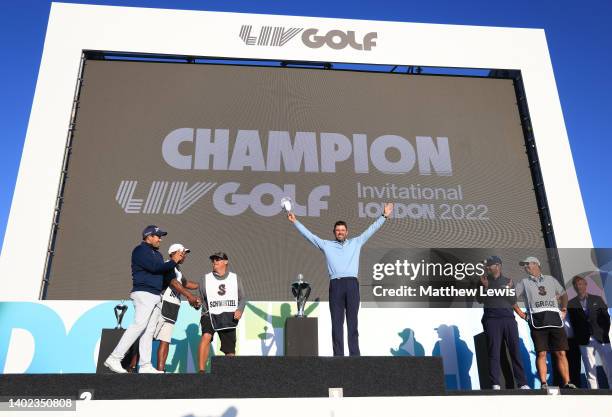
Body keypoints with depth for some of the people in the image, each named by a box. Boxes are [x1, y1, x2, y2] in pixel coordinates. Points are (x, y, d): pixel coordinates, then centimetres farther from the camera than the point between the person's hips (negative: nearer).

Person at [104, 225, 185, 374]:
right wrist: (173, 261, -8)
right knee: (139, 325, -18)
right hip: (143, 293, -9)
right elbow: (154, 267, -17)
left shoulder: (156, 253, 24)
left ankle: (145, 366, 3)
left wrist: (176, 260, 5)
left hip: (156, 295, 9)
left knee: (149, 331, 4)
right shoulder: (140, 250, -4)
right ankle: (114, 359, -14)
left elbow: (164, 271, 18)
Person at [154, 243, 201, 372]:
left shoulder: (178, 270, 24)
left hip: (171, 311, 9)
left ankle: (160, 369, 4)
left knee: (165, 341, 4)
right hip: (161, 306, -9)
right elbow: (173, 282, -22)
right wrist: (189, 296, -33)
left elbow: (186, 283, 38)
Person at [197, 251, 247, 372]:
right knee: (206, 336, -32)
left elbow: (242, 298, 10)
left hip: (229, 317, 2)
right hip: (210, 315, -2)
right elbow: (202, 300, 11)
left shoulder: (235, 278, 8)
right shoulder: (205, 279, 5)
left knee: (230, 351, 5)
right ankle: (201, 370, -31)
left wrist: (240, 310, -8)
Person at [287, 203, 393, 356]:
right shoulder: (326, 245, 16)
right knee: (337, 322, 0)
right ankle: (338, 354, 2)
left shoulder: (356, 243, 18)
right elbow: (308, 234, 16)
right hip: (335, 285, 0)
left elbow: (371, 230, 18)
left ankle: (355, 354, 2)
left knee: (352, 321, 1)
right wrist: (295, 221, 13)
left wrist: (384, 216, 15)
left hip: (352, 284, 0)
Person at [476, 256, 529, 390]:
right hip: (491, 317, -1)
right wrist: (485, 287, -10)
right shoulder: (484, 280, 13)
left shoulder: (508, 281, 16)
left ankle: (522, 383, 2)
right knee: (493, 351, -5)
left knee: (515, 350, -2)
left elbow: (514, 301, 9)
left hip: (508, 317, 1)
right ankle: (495, 384, -5)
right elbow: (480, 300, 4)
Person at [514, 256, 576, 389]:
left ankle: (567, 383, 0)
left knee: (561, 353, -4)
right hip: (537, 319, -1)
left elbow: (563, 294, 32)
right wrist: (520, 313, 3)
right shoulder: (524, 282, 17)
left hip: (555, 318, 2)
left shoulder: (550, 279, 21)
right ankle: (543, 383, -8)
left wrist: (564, 310, 19)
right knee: (541, 353, -9)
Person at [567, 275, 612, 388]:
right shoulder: (571, 304, 8)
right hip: (585, 340, -1)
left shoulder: (597, 299, 11)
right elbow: (574, 323, 5)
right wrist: (579, 338, -5)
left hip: (601, 337, 1)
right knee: (590, 370, 0)